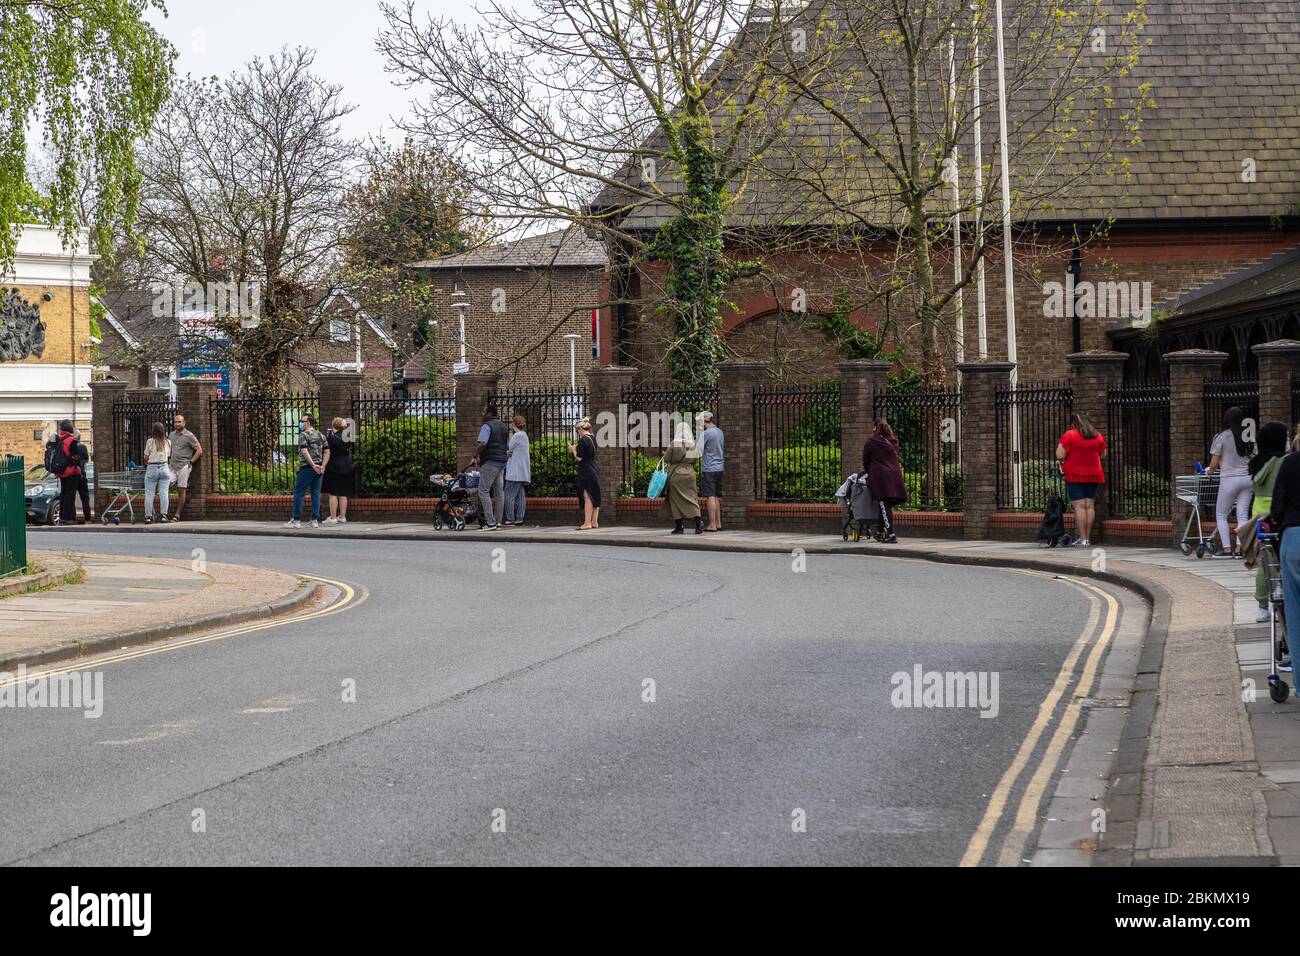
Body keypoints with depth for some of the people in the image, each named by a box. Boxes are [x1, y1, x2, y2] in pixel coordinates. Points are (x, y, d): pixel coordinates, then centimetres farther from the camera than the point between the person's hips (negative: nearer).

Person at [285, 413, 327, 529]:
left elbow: (304, 451, -19)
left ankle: (296, 520, -2)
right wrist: (323, 466, 4)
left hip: (307, 467, -7)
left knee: (298, 493, -1)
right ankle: (315, 520, 6)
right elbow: (327, 452, 11)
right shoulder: (321, 435, 14)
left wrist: (313, 465, -20)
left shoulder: (304, 435, -7)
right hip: (319, 469, 7)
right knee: (315, 493, 8)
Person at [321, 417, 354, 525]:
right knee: (343, 494, 9)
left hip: (334, 467, -6)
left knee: (333, 494, -5)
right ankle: (342, 516, 9)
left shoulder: (331, 437, -11)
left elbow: (328, 454, -10)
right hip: (346, 467, 6)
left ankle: (333, 517, -7)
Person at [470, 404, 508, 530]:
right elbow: (507, 447, 23)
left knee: (483, 491, -6)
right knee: (499, 492, 10)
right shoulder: (503, 426, 18)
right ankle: (498, 522, 10)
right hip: (502, 462, 9)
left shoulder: (487, 426, -10)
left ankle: (490, 522, -14)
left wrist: (475, 457, -12)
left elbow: (482, 444, -23)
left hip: (490, 462, -9)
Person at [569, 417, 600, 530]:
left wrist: (573, 450, 0)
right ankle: (594, 522, 17)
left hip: (585, 473, -9)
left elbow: (579, 457, -17)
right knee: (594, 497, 12)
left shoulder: (582, 440, -16)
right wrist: (576, 449, 15)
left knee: (587, 497, -8)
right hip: (594, 472, 9)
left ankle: (587, 523, -8)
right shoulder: (593, 439, 10)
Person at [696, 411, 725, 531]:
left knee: (710, 496, -6)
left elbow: (698, 451, -11)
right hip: (719, 468, 8)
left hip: (708, 469, -8)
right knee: (716, 496, 14)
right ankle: (718, 523, 16)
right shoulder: (720, 432, 12)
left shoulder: (706, 433, -13)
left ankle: (712, 524, -6)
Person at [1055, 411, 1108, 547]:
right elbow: (1103, 454, 16)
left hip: (1075, 475, -5)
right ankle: (1088, 537, 10)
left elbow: (1059, 455, -11)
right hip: (1094, 475, 5)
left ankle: (1082, 538, -8)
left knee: (1079, 506, -5)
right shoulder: (1098, 436, 6)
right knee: (1090, 505, 8)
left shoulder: (1069, 435, -9)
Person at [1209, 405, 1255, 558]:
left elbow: (1214, 463, -5)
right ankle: (1239, 549, -1)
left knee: (1221, 515, 8)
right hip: (1247, 478, 4)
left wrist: (1210, 470, 15)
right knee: (1242, 514, 6)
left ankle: (1227, 549, 1)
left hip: (1229, 479, -4)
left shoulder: (1221, 437, -7)